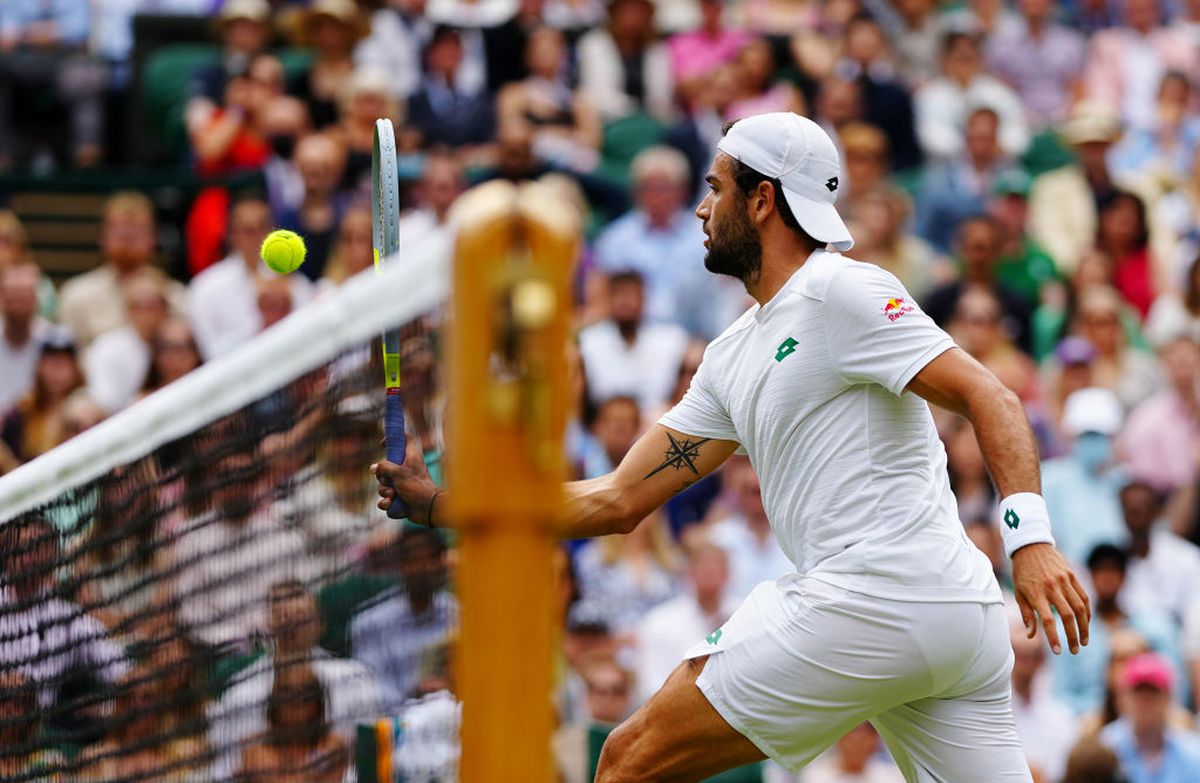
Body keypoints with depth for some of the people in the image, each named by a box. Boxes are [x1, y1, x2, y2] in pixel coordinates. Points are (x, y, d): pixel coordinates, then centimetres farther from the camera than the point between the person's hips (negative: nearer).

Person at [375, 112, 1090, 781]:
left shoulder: (842, 291, -5)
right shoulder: (734, 356, 22)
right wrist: (437, 503, 20)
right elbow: (619, 502, 23)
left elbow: (990, 398, -13)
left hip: (869, 603, -9)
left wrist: (1031, 538, -26)